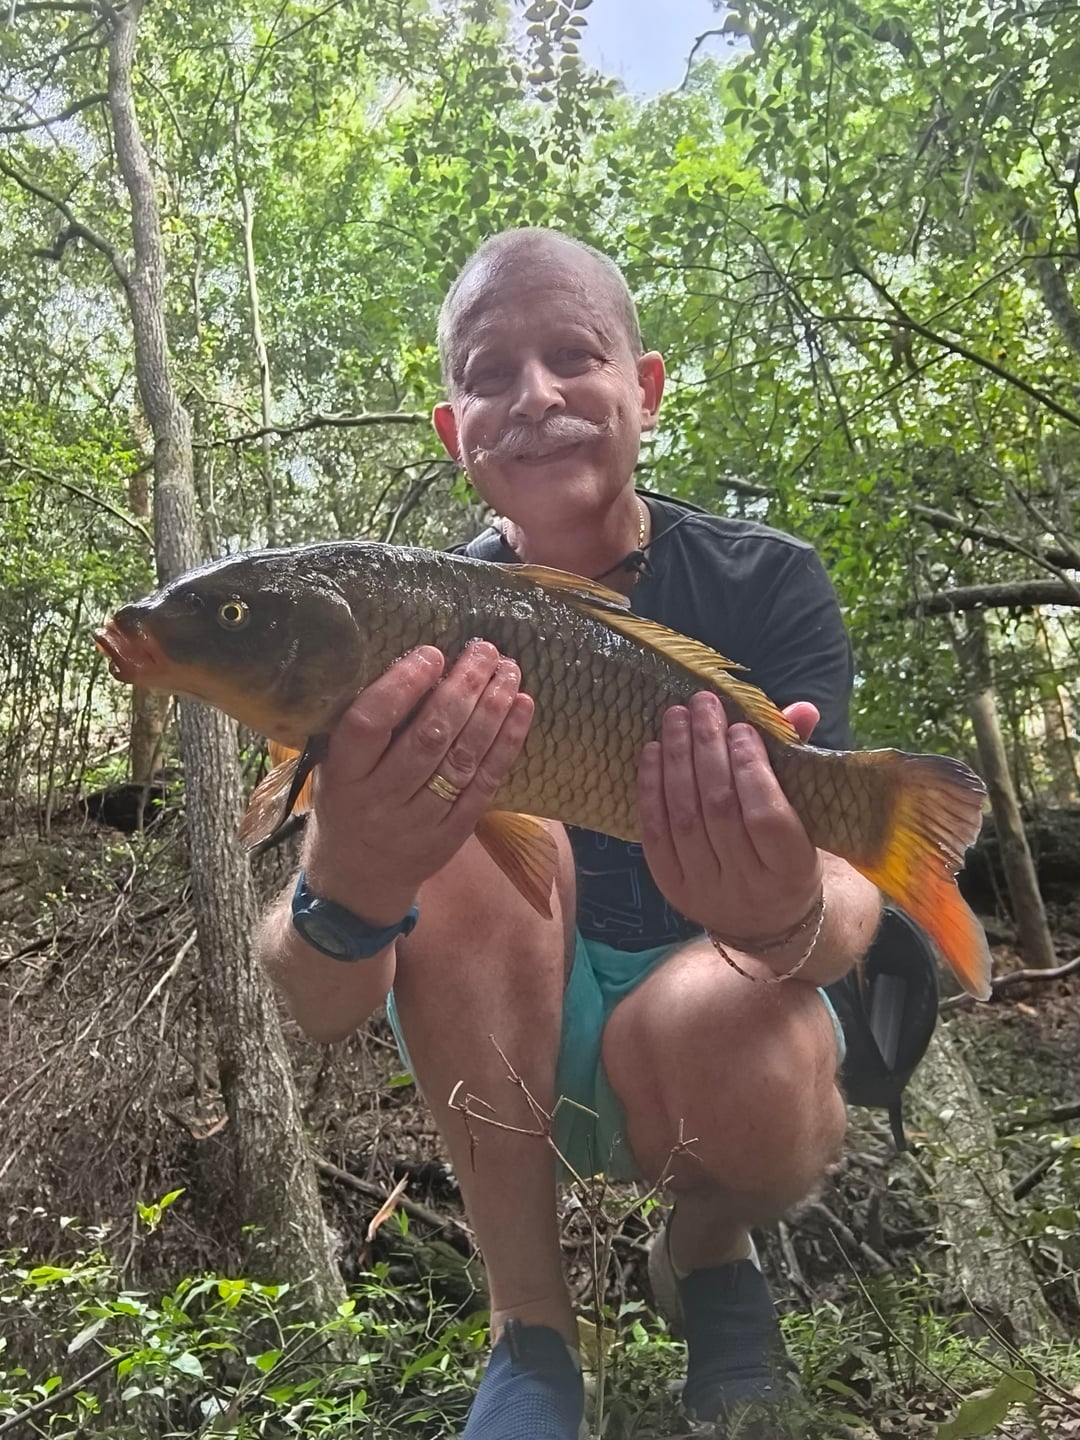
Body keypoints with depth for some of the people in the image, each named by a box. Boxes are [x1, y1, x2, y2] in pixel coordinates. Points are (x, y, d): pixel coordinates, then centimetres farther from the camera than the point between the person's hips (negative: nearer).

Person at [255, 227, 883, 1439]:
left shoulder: (765, 585, -10)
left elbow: (849, 896, -20)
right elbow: (321, 1010, -21)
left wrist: (792, 916, -44)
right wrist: (348, 886, -45)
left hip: (699, 1010, 0)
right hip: (500, 1058, 1)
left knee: (728, 1028, -34)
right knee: (475, 815, -27)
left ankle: (707, 1252, 5)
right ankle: (528, 1326, -10)